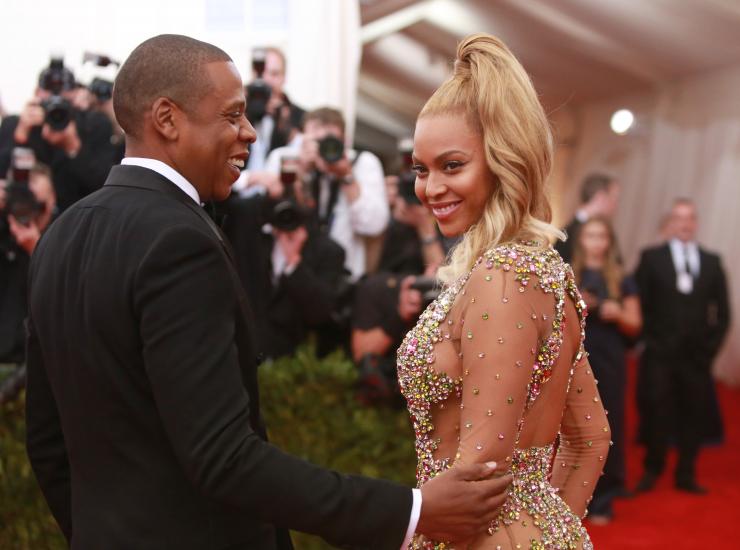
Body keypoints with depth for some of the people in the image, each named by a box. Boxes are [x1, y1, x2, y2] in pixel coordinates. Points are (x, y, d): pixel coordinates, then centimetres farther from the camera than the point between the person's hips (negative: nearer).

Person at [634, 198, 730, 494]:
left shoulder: (712, 262, 9)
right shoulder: (651, 257, 2)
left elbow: (722, 311, 10)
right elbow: (640, 303, -2)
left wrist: (711, 345, 2)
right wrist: (650, 340, -7)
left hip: (697, 355, 2)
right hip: (660, 354, -2)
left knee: (694, 415, 6)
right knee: (657, 414, 1)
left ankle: (686, 474, 17)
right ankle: (652, 471, 16)